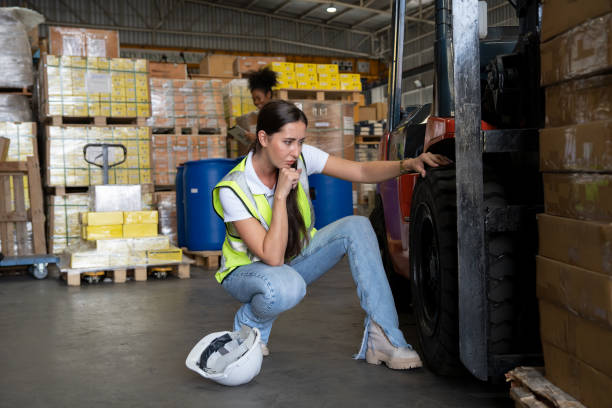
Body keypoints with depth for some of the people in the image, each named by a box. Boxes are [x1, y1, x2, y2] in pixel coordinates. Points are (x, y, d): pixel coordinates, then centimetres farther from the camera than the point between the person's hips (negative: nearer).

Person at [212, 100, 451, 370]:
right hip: (247, 269, -5)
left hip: (295, 258, 5)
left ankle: (382, 340, -21)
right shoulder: (234, 189, -27)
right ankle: (250, 326, -5)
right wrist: (280, 195, -37)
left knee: (357, 226, -20)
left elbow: (361, 171, -15)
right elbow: (272, 257, -33)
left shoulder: (301, 158, -14)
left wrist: (408, 164, -32)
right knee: (286, 286, -42)